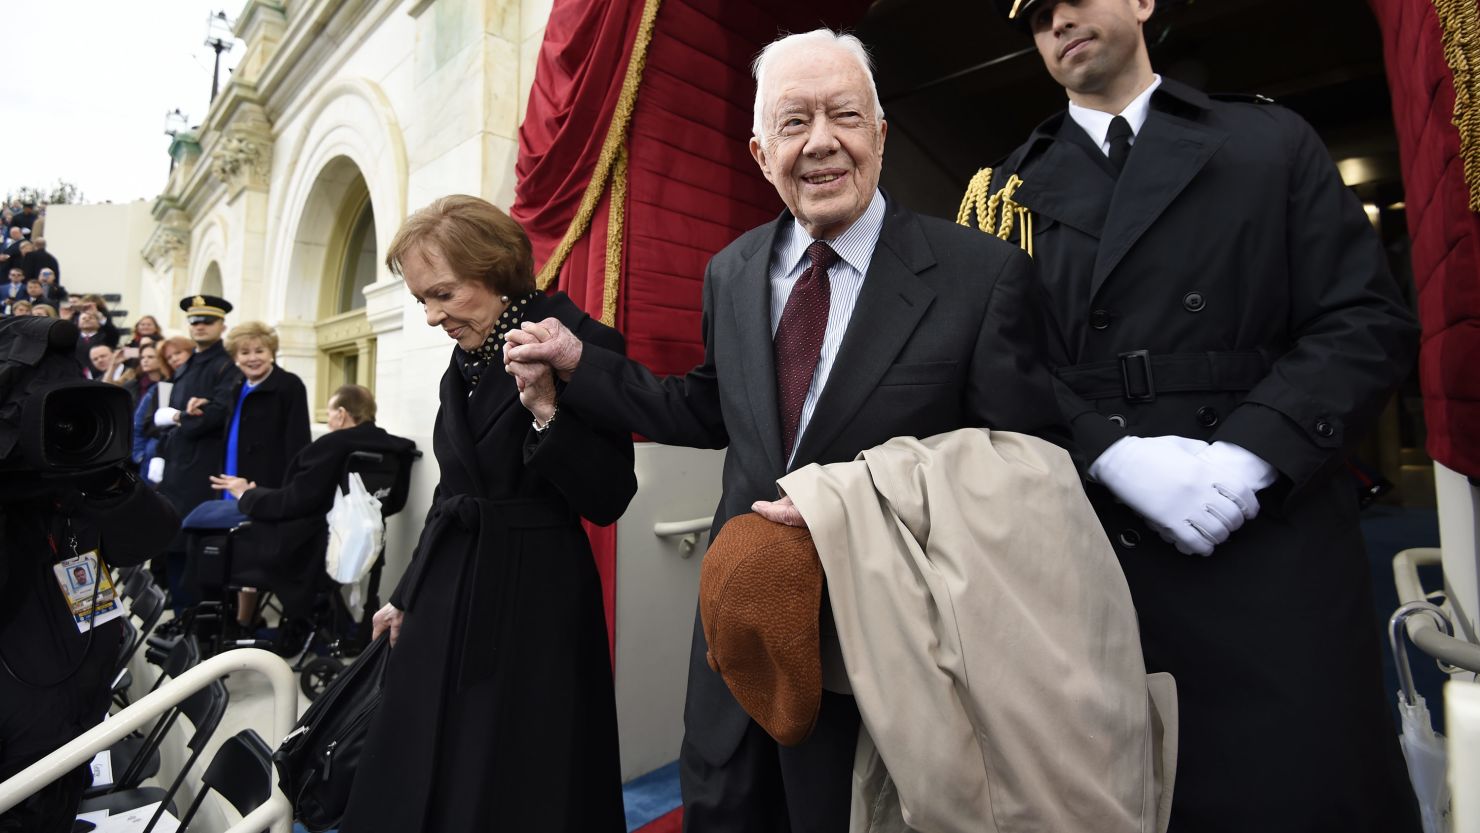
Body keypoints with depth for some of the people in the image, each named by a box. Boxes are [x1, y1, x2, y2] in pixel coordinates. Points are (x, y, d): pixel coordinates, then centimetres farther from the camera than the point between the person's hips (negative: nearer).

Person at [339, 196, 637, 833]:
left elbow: (608, 499, -18)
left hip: (534, 602, -7)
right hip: (446, 599, 8)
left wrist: (546, 410, -31)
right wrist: (408, 595, 23)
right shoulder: (464, 362, 8)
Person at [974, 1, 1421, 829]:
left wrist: (1250, 455, -13)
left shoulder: (1274, 140, 13)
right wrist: (1115, 452, -15)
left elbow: (1370, 319, 4)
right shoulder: (1012, 190, 12)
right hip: (1089, 551, 1)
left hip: (1274, 536, 0)